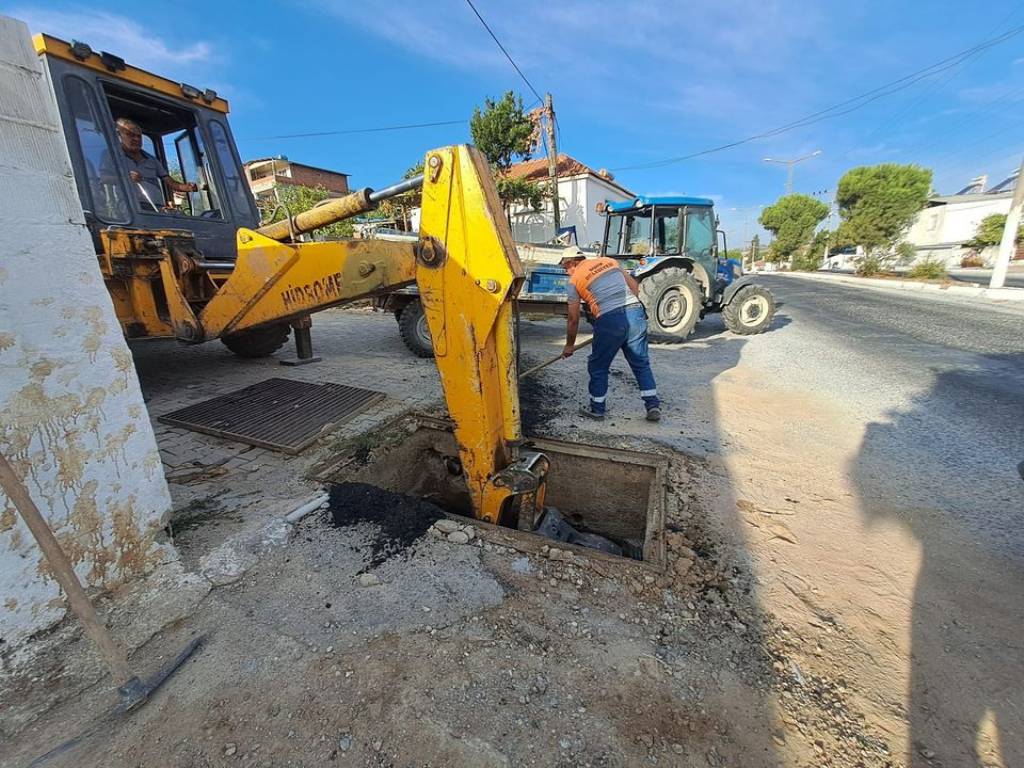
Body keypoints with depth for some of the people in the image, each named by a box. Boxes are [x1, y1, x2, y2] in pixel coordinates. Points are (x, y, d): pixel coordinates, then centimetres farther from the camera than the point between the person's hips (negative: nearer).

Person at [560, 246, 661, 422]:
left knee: (598, 366, 13)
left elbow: (573, 319, 12)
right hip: (635, 310, 5)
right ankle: (653, 406, 16)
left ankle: (597, 408, 23)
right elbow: (634, 285, 21)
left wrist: (569, 346, 24)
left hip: (609, 320, -4)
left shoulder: (575, 280, 9)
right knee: (641, 363, 15)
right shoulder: (608, 261, 21)